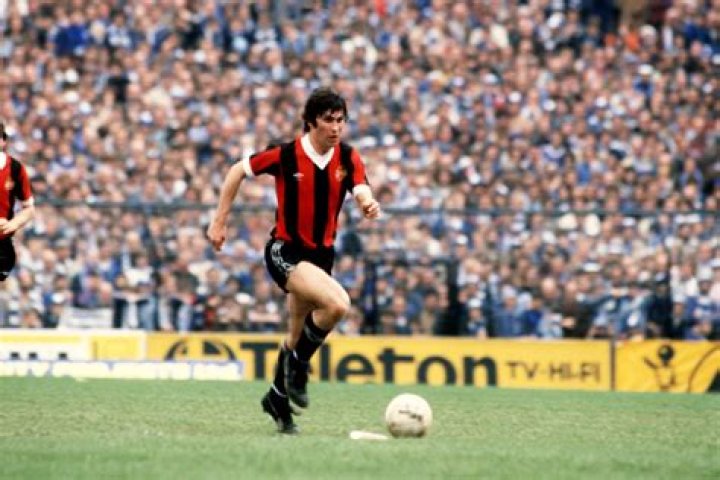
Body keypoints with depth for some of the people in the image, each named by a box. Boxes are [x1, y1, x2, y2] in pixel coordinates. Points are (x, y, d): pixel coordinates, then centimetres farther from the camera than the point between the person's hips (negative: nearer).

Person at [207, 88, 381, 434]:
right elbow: (238, 171, -1)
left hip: (322, 253, 5)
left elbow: (362, 192, -16)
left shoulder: (347, 158, -3)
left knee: (298, 336, 12)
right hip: (285, 251, -5)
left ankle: (278, 397, 34)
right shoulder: (285, 156, -13)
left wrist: (369, 205, -41)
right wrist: (219, 221, -1)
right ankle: (297, 364, -5)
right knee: (337, 304, -27)